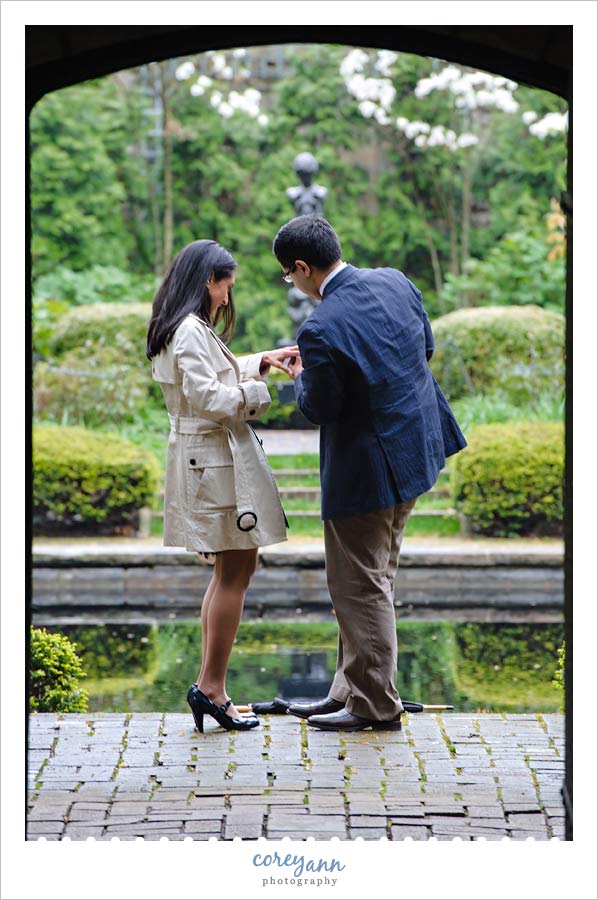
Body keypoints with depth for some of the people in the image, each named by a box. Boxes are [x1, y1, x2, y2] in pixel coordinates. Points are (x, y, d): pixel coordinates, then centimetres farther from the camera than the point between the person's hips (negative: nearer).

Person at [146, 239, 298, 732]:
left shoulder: (197, 330, 19)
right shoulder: (189, 331, -15)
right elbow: (207, 397, -23)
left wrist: (261, 361, 23)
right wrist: (254, 391, -10)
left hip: (215, 458, 11)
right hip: (214, 460, -11)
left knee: (236, 567, 14)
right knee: (235, 571, -8)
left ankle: (210, 686, 15)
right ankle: (211, 686, -6)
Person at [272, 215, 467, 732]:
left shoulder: (321, 331, -25)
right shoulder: (395, 282, -1)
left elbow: (319, 410, -16)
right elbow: (426, 349, 12)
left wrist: (302, 377, 3)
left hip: (366, 469, -9)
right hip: (416, 451, 9)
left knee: (359, 586, 4)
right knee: (375, 579, 17)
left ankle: (376, 705, 11)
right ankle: (351, 690, 27)